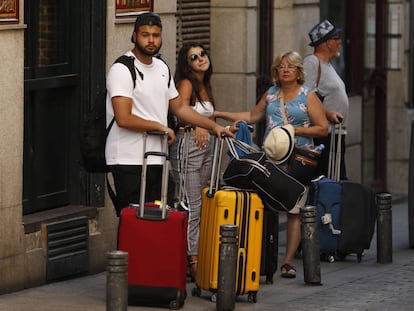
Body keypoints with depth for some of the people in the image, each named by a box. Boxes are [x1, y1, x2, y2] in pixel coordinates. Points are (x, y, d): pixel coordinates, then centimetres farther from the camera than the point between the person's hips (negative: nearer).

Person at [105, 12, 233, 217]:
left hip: (157, 160, 8)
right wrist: (161, 127, -9)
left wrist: (213, 126, 18)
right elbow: (123, 119, -19)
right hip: (129, 161, -8)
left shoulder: (162, 68, 16)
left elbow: (179, 107, 25)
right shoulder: (122, 70, -11)